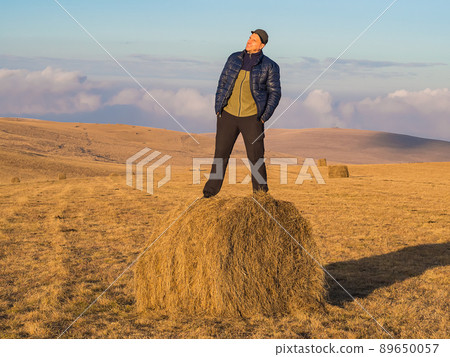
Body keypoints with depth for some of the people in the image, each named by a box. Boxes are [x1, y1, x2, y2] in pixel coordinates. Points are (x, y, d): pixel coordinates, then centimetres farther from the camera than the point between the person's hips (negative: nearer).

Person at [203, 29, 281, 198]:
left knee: (256, 157, -3)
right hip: (228, 114, 3)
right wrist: (218, 109, 5)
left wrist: (264, 117, -7)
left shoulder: (269, 66, -3)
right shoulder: (234, 59, 7)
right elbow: (222, 83, 11)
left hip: (252, 117, -3)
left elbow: (275, 93, -1)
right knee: (221, 154, 7)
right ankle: (210, 192, 17)